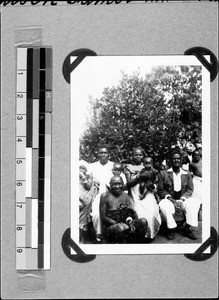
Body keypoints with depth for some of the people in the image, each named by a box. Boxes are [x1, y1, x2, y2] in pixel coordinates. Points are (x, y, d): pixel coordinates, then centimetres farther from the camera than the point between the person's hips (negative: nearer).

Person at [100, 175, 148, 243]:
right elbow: (103, 217, -5)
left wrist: (131, 221, -21)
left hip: (126, 225, 4)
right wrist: (118, 223, -18)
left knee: (143, 221, -22)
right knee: (120, 228, -39)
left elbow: (133, 212, 4)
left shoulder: (126, 196, 13)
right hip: (111, 226, -4)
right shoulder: (105, 196, 1)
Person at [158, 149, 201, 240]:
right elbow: (160, 190, 0)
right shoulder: (163, 174, 2)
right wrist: (171, 199, -15)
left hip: (183, 199, 2)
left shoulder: (187, 174, 9)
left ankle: (187, 228, -18)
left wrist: (181, 200, -13)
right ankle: (171, 229, -17)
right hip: (169, 199, -2)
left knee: (195, 201, -26)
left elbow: (190, 190, 5)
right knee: (163, 205, -36)